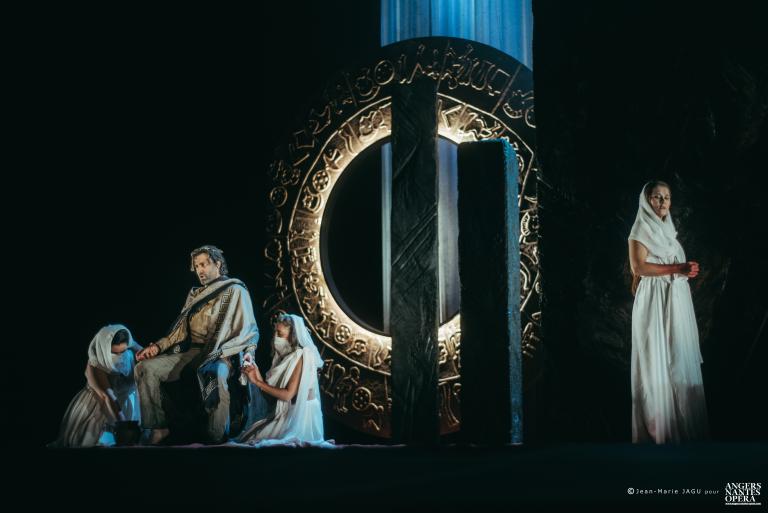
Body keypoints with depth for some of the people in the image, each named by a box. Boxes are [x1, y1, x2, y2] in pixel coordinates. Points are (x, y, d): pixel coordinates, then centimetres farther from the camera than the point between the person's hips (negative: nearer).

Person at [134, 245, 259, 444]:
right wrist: (159, 346, 4)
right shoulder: (195, 295, 23)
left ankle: (216, 439, -36)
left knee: (214, 375, -42)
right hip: (190, 352, 7)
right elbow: (182, 330, 22)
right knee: (146, 367, -13)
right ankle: (158, 427, -10)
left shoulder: (235, 291, 3)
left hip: (220, 356, -7)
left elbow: (248, 332, -5)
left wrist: (217, 353, -17)